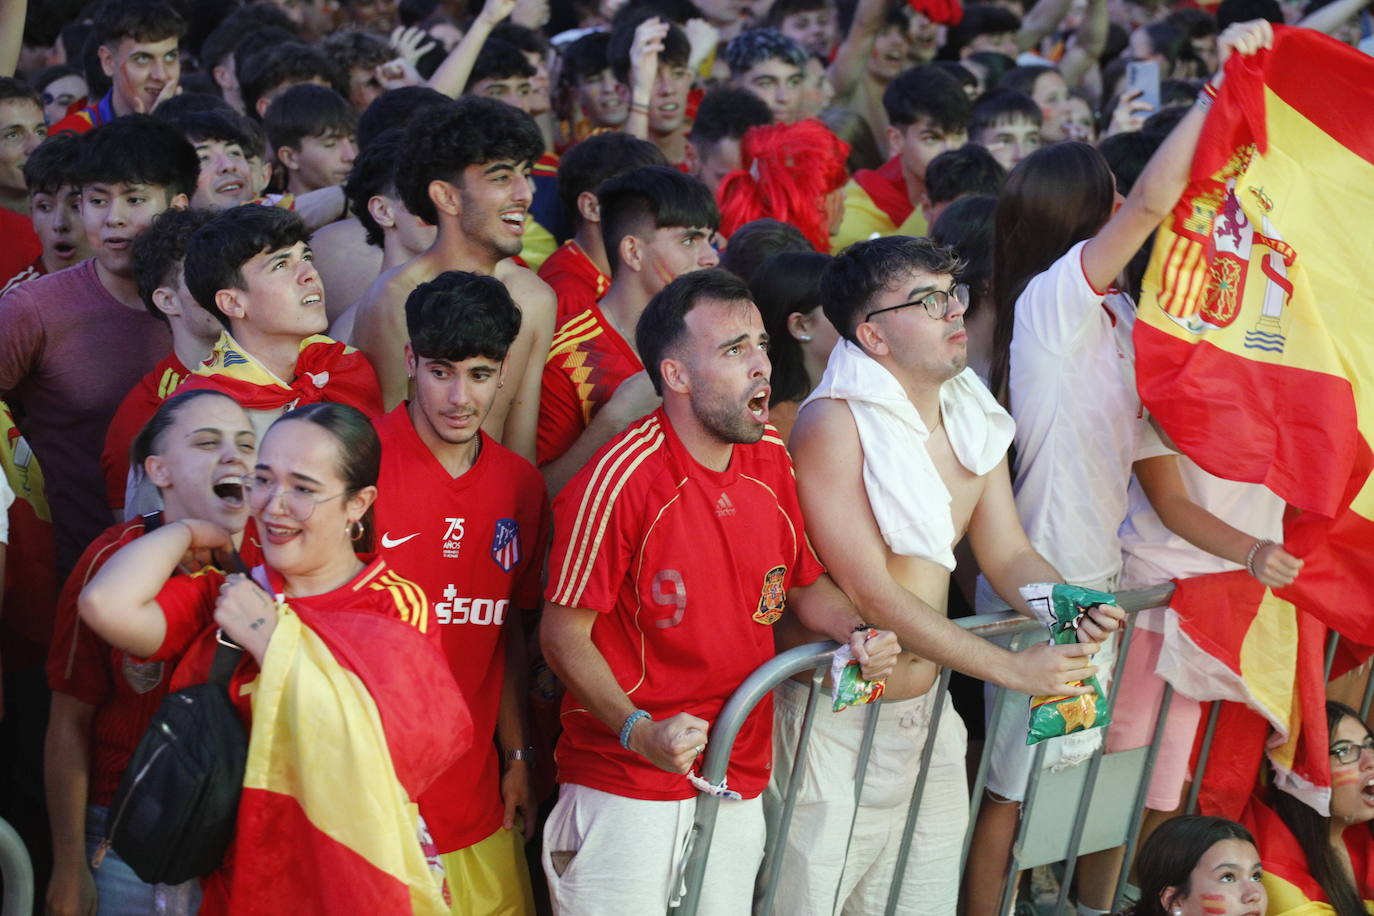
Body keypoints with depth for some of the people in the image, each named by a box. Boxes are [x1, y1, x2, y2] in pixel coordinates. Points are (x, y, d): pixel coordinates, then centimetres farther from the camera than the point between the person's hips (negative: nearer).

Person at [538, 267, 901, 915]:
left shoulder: (772, 461, 4)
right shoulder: (619, 480, -17)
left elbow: (805, 581, 19)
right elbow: (564, 634, -13)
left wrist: (856, 632, -1)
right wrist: (639, 732, -25)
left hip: (740, 784, 6)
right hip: (626, 792, -6)